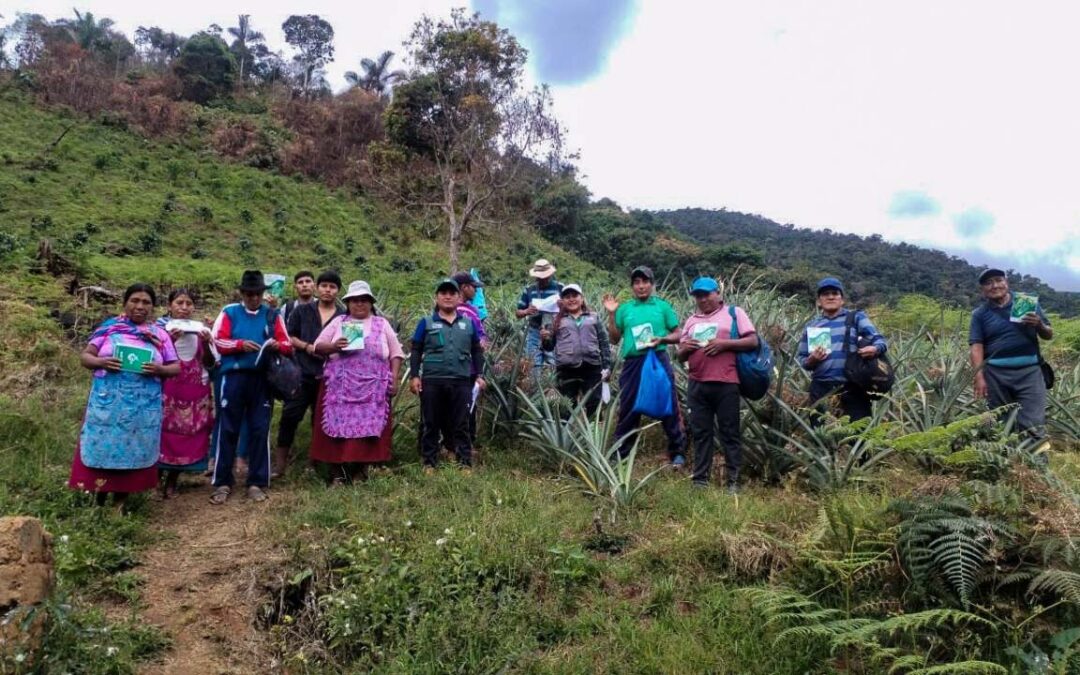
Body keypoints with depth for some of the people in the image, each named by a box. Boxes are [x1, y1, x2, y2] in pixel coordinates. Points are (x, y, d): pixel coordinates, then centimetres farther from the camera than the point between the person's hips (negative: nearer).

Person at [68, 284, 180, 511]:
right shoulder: (109, 327, 4)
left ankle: (119, 503, 21)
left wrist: (159, 369, -14)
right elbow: (85, 356, 4)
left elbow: (175, 368, 7)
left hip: (143, 407, 1)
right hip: (107, 403, -1)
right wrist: (101, 362, -17)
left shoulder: (160, 335, 6)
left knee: (132, 452, 7)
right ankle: (98, 502, 18)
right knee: (101, 449, 3)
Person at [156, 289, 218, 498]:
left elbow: (211, 364, 6)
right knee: (165, 432, -5)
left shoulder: (201, 329, 7)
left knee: (189, 434, 4)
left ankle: (172, 481, 17)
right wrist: (169, 340, -19)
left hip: (195, 391, 2)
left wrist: (206, 344, -11)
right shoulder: (161, 326, 1)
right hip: (167, 390, -2)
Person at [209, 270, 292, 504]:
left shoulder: (273, 315, 10)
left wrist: (277, 345, -16)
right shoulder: (229, 312, 7)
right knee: (228, 429, 3)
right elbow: (217, 341, -1)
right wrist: (240, 344, -16)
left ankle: (257, 482, 11)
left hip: (261, 379, 1)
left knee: (259, 430, 3)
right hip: (234, 377, -1)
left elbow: (288, 345, 6)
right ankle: (223, 483, 12)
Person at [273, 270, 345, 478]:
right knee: (289, 416, -3)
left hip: (329, 377, 0)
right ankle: (279, 464, 7)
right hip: (302, 373, 0)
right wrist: (307, 346, -7)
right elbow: (288, 337, 8)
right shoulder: (302, 311, 9)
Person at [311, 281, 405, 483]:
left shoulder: (382, 324, 12)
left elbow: (396, 354, 10)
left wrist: (394, 379, 0)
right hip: (340, 388, 0)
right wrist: (334, 346, -12)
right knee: (339, 426, -3)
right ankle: (338, 473, 4)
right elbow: (318, 347, 8)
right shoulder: (338, 322, 12)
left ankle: (361, 471, 6)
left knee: (368, 427, -3)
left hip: (372, 389, 0)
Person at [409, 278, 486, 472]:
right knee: (431, 424, 7)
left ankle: (465, 463, 11)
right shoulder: (426, 323, 6)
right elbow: (416, 351, 5)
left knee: (461, 425, 6)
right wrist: (414, 375, -3)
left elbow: (477, 351, 15)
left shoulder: (469, 323, 11)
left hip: (461, 382, 1)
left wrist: (479, 375, 7)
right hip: (431, 381, -1)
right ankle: (429, 463, 15)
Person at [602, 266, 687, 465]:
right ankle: (620, 455, 17)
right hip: (632, 364, 2)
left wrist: (662, 339, -13)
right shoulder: (624, 309, 12)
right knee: (628, 410, 7)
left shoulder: (662, 306, 7)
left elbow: (677, 335, 6)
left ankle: (678, 453, 14)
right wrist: (611, 314, 1)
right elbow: (614, 339, 10)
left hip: (658, 360, -2)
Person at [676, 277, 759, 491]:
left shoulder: (734, 313, 5)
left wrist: (725, 343, -15)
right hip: (697, 384, 4)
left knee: (730, 432, 2)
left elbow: (753, 341, -3)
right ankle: (700, 480, 13)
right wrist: (684, 348, -4)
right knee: (700, 433, 7)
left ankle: (733, 480, 7)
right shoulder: (691, 320, 18)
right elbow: (681, 356, 20)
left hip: (725, 383, -4)